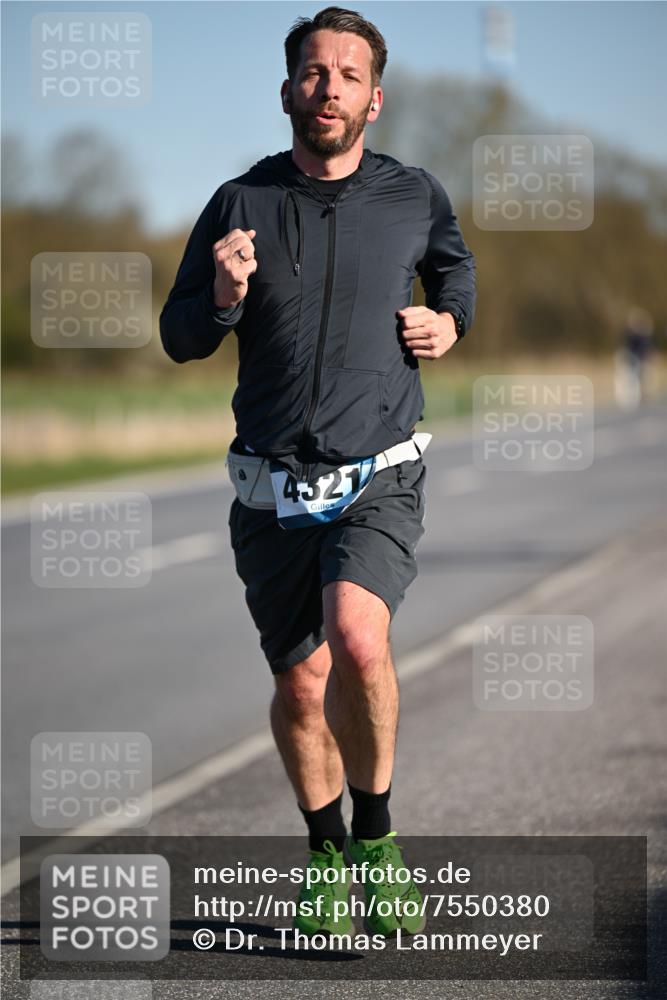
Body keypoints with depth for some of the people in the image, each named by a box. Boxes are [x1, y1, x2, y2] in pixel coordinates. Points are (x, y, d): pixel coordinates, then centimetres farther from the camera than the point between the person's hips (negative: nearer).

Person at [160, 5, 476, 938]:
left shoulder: (415, 196, 1)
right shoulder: (241, 204, -1)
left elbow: (454, 263, 24)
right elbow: (179, 338, 4)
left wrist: (449, 319, 3)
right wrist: (225, 296, -16)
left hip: (381, 477, -2)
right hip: (275, 488, 2)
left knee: (358, 640, -27)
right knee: (302, 685, 10)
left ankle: (375, 834, -7)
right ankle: (328, 854, 34)